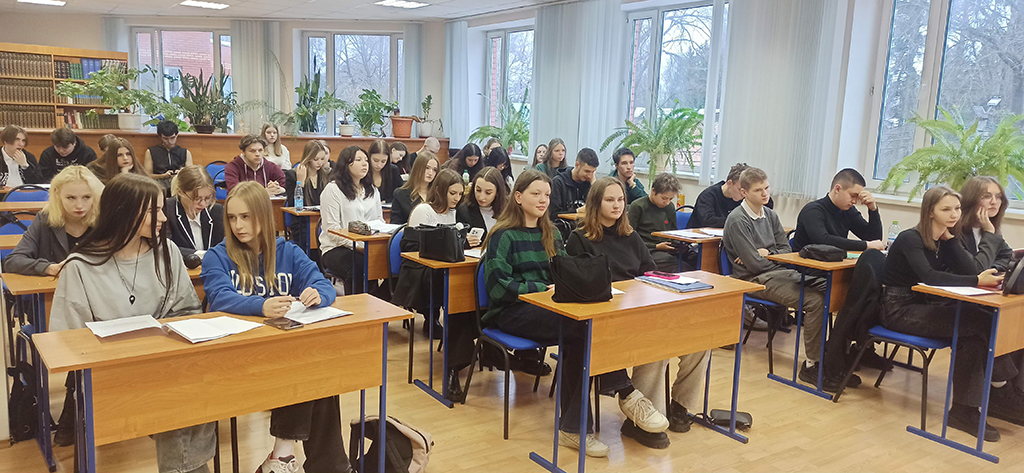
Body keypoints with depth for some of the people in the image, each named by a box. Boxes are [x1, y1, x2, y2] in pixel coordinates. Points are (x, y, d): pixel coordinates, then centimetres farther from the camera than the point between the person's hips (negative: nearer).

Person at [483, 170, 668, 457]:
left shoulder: (551, 234, 19)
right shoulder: (504, 236, -2)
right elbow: (498, 287, -11)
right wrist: (545, 289, -16)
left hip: (548, 307, 6)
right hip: (511, 312, -6)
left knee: (577, 340, -29)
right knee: (584, 326, -31)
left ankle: (574, 426, -26)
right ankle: (626, 393, -25)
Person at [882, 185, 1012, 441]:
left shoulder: (946, 240, 9)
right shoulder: (910, 239, -13)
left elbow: (971, 271, -4)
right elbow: (929, 276, -29)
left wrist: (950, 237, -6)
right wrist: (977, 282, -36)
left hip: (924, 306, 8)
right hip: (899, 310, -7)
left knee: (973, 334, -21)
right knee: (979, 322, -22)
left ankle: (964, 410, -17)